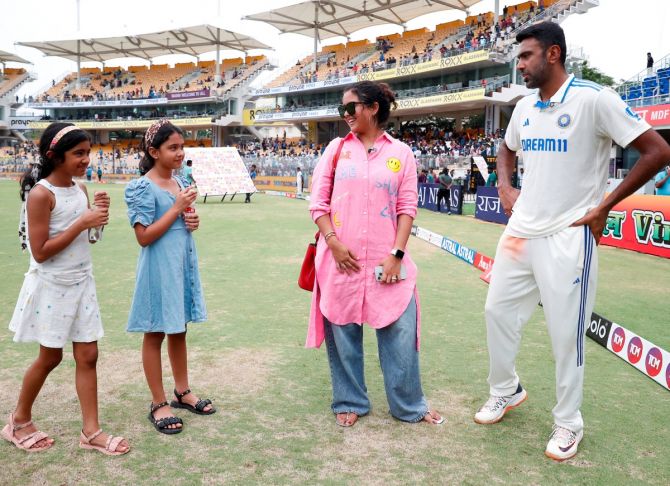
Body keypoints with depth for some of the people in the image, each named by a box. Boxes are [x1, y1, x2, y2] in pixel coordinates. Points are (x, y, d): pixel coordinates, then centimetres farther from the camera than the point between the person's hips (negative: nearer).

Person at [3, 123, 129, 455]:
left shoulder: (80, 189, 4)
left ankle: (91, 431, 15)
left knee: (87, 355, 6)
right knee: (51, 357, 8)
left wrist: (98, 215, -6)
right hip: (52, 287, -6)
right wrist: (82, 223, -23)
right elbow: (40, 252, -20)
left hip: (81, 283, 6)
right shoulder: (41, 194, -18)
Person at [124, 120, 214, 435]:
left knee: (178, 329, 17)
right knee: (156, 333, 4)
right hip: (159, 266, -7)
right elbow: (144, 237, -18)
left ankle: (182, 392, 31)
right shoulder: (142, 187, -13)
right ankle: (158, 404, 16)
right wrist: (177, 208, -19)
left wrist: (193, 222, -2)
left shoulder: (180, 182, 9)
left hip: (183, 262, 7)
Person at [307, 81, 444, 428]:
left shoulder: (401, 153, 6)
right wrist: (334, 242, -8)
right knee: (343, 333, 8)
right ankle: (349, 403, 27)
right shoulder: (338, 148, 8)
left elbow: (407, 208, 2)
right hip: (341, 258, 1)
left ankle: (410, 406, 21)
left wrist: (397, 253, -8)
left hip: (387, 260, -1)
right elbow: (318, 203, 5)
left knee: (400, 331, 2)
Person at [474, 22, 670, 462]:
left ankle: (569, 423, 22)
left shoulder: (593, 98, -13)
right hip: (520, 230, 7)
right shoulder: (524, 108, 8)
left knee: (567, 333, 2)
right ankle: (506, 390, 35)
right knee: (498, 310, 12)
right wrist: (506, 186, 9)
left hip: (568, 237, -7)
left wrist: (605, 206, -12)